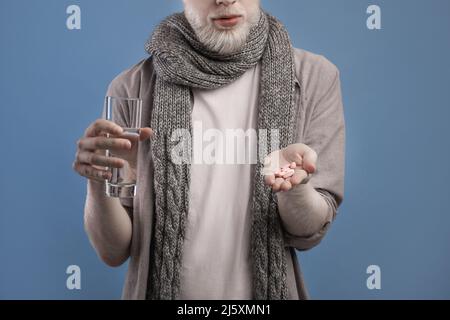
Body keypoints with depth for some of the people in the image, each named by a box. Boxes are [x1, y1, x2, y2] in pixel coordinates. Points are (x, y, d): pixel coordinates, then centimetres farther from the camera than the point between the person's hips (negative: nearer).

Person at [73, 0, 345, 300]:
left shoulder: (315, 77, -10)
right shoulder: (133, 88, -11)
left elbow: (308, 232, -10)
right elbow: (115, 250, -9)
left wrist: (295, 185, -30)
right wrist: (100, 184, -28)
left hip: (268, 290, 1)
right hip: (160, 287, 0)